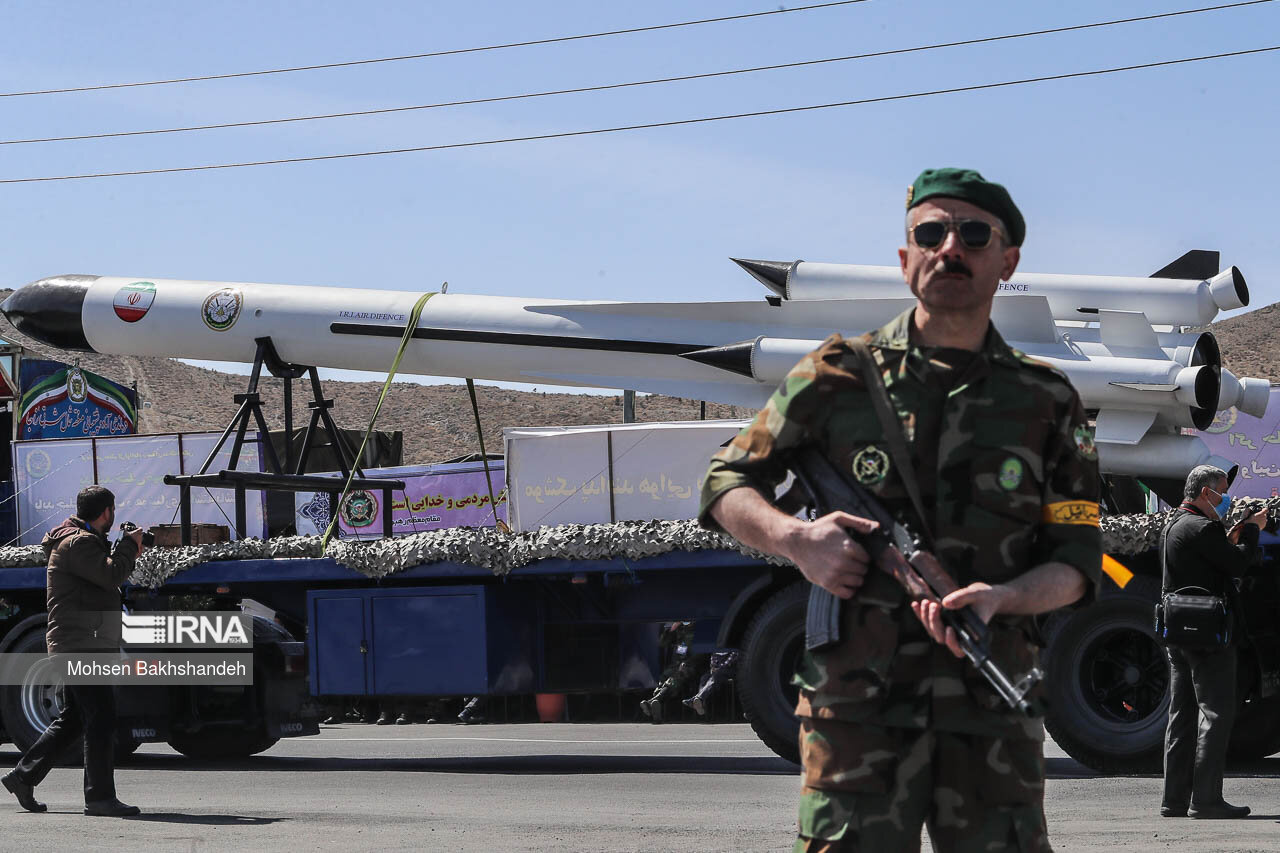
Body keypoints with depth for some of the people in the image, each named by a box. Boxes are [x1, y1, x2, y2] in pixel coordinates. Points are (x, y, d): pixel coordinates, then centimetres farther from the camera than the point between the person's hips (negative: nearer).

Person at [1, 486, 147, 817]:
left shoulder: (85, 541, 20)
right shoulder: (77, 543, -14)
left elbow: (107, 577, 23)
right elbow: (111, 576, -24)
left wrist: (128, 554, 12)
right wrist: (129, 544, -10)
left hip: (85, 647, 11)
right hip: (82, 644, -11)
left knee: (73, 719, 15)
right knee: (101, 718, -11)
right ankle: (100, 796, -10)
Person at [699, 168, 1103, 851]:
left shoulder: (1047, 402, 10)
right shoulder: (839, 376, 6)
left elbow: (1074, 560, 9)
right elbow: (726, 485, 12)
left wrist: (999, 600, -12)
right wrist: (796, 539, -8)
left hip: (994, 713, 2)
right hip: (856, 701, -2)